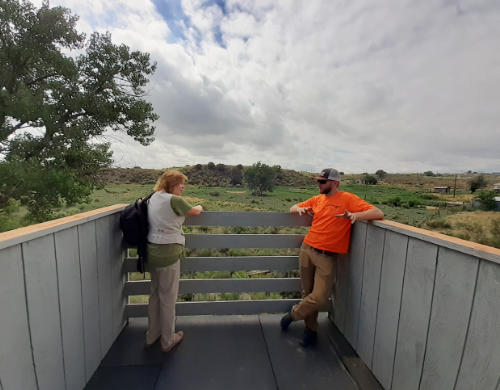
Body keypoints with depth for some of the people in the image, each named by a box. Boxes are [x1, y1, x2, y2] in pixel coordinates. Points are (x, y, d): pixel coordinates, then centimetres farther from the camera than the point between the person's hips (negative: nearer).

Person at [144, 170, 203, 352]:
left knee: (155, 294, 21)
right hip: (168, 253, -9)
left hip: (152, 251, 9)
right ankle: (168, 340, 26)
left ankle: (152, 335, 38)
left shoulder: (153, 198, 10)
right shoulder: (174, 200, -15)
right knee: (168, 297, 7)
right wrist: (199, 207, 18)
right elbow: (195, 211, -2)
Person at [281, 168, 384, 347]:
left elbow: (378, 213, -12)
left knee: (320, 298, -7)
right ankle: (311, 330, 32)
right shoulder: (317, 199, 10)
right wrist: (300, 209, -5)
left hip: (327, 257, -4)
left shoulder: (347, 199, -5)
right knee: (307, 292, 12)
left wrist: (356, 215, -30)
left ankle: (293, 314, 21)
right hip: (306, 250, 5)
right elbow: (293, 208, 19)